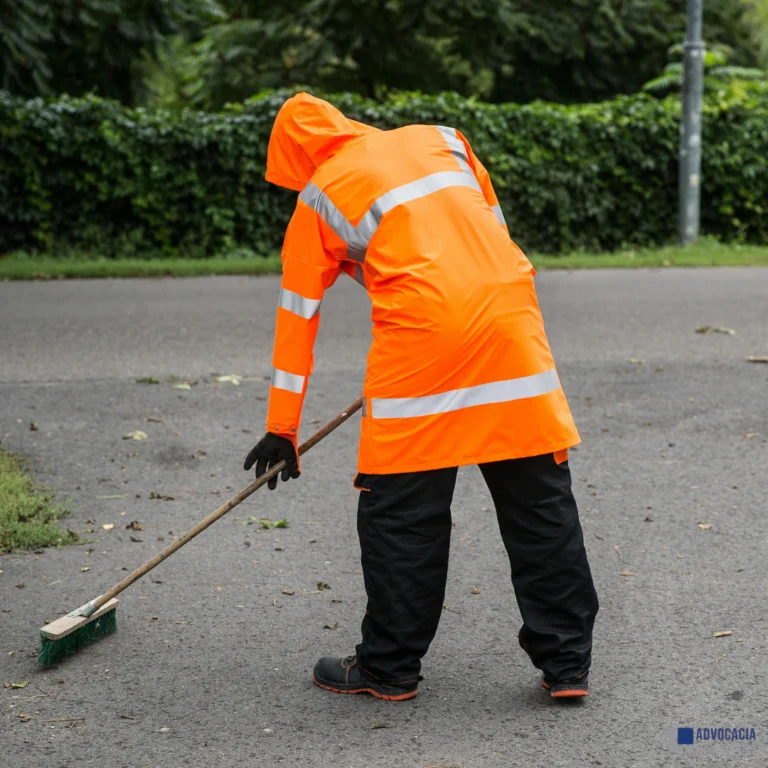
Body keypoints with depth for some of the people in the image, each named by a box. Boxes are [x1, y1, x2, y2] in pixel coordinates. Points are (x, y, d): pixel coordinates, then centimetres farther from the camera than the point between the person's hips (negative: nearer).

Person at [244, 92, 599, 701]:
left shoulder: (317, 200, 13)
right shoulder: (440, 139, 23)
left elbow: (298, 315, 15)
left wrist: (282, 429, 20)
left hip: (420, 335, -4)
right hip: (512, 321, 4)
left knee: (402, 513, 7)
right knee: (542, 502, 9)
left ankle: (390, 667, 16)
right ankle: (567, 662, 15)